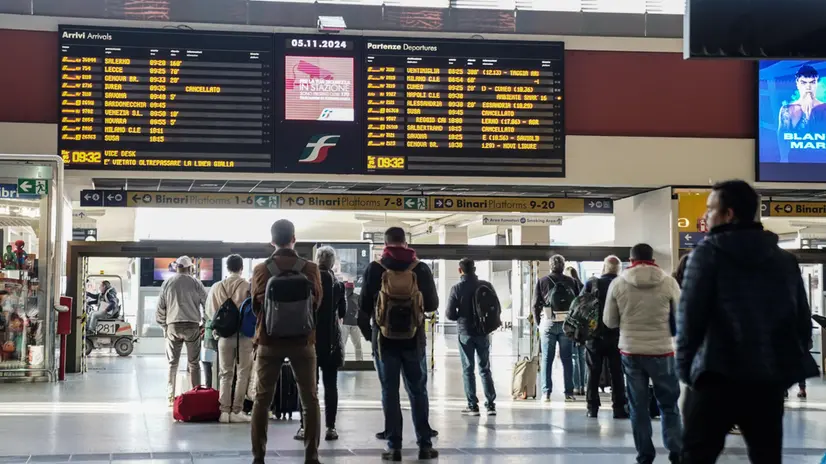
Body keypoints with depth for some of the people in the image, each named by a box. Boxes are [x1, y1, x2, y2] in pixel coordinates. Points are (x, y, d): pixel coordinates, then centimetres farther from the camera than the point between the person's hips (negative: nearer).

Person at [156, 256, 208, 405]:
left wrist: (164, 326, 14)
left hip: (173, 326, 1)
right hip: (192, 326, -1)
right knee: (194, 364, 5)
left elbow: (160, 308, 6)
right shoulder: (195, 283, 0)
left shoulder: (167, 283, 5)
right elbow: (207, 304, 0)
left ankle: (170, 397, 5)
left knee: (172, 364, 8)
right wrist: (204, 324, 10)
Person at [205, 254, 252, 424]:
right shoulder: (249, 287, -10)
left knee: (225, 374, 10)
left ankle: (224, 411, 6)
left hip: (224, 335, 3)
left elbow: (209, 312, 5)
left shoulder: (217, 287, 1)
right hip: (244, 335, -3)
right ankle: (236, 411, 2)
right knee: (242, 374, 5)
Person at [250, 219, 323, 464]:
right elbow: (317, 303, 2)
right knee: (310, 400, 8)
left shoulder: (260, 270, -5)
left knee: (262, 400, 9)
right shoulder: (310, 269, -6)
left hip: (269, 340, 1)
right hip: (302, 340, 0)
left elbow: (255, 305, 1)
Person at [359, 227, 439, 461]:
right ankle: (425, 444, 10)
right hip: (414, 339, 1)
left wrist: (367, 330, 16)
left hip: (385, 339, -1)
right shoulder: (421, 268, -2)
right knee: (418, 390, 10)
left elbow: (364, 305, -2)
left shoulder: (375, 268, -5)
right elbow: (433, 304, 5)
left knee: (390, 392, 4)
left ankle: (394, 447, 2)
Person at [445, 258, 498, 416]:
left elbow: (450, 314, -9)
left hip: (465, 333, -2)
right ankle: (490, 405, 8)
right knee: (485, 369, 11)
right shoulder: (486, 286, -5)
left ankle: (473, 405, 3)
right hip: (483, 332, 2)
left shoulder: (457, 288, -10)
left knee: (468, 370, 6)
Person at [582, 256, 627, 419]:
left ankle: (592, 408, 8)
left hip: (594, 336, 1)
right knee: (617, 373, 6)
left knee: (593, 373, 9)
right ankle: (619, 408, 4)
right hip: (616, 336, 0)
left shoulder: (591, 284, -6)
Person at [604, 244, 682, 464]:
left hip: (631, 352, 1)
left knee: (638, 407, 9)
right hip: (662, 352, -1)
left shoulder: (618, 283, -3)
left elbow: (609, 321, 4)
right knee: (669, 405, 12)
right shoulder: (669, 282, -7)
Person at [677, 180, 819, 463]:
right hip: (769, 379, 5)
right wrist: (788, 368, 18)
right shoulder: (786, 260, 13)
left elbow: (690, 315, -7)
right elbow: (803, 321, 13)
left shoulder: (708, 252, -2)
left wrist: (685, 368, 1)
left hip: (717, 376, -4)